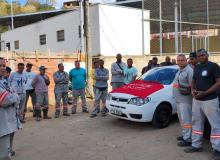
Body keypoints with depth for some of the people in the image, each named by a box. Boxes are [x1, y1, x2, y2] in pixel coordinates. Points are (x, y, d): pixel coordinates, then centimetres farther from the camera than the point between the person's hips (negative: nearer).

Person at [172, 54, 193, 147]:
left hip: (185, 100, -10)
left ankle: (188, 139, -2)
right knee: (181, 118, 19)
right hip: (179, 99, 10)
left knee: (186, 119, -7)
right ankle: (184, 135, 31)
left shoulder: (189, 71, -13)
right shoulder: (179, 71, 19)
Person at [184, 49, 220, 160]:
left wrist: (204, 93, -19)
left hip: (210, 100, -7)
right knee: (196, 123, 14)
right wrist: (192, 90, -2)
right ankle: (196, 145, 26)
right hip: (196, 100, 8)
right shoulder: (196, 68, 13)